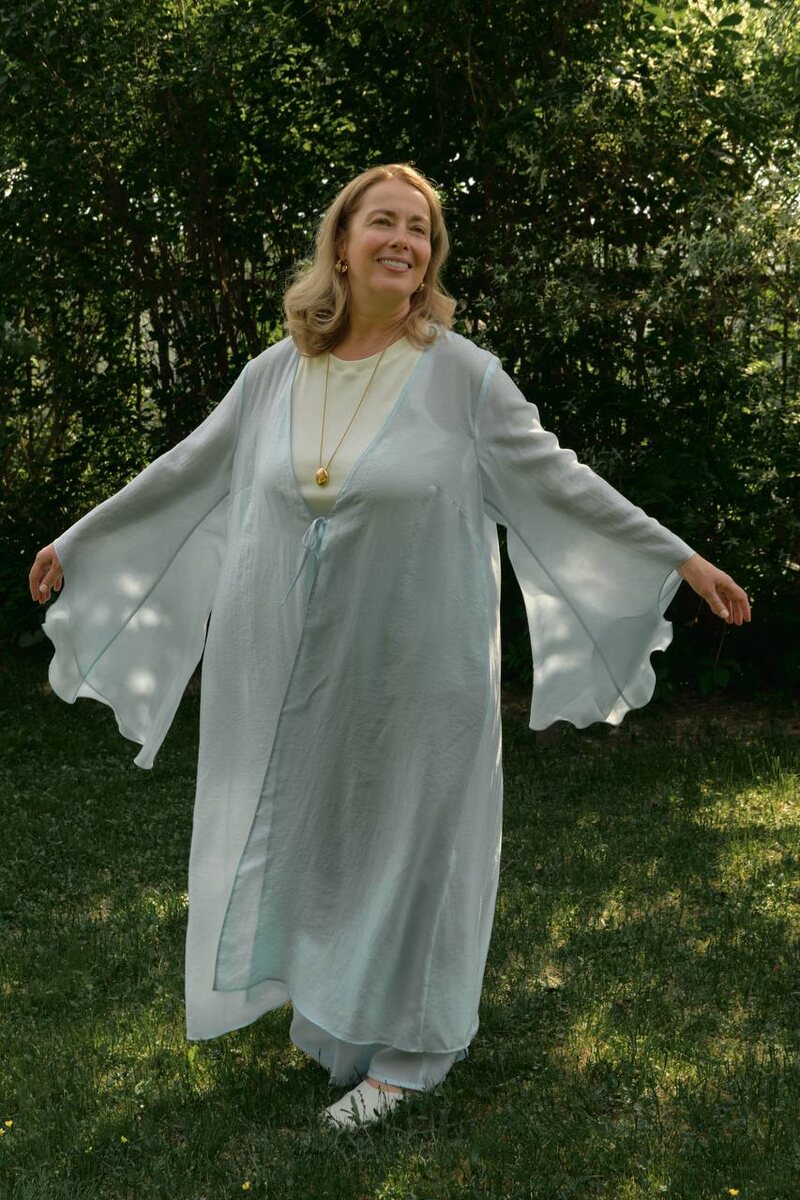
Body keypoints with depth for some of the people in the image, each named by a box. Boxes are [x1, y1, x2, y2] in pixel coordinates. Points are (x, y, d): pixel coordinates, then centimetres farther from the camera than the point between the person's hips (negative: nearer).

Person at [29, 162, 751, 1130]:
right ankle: (328, 1016, 36)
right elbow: (185, 474, 12)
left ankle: (401, 1050, 25)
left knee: (402, 841, 8)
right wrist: (78, 540, 18)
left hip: (411, 673, -3)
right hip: (291, 673, 4)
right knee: (304, 839, 14)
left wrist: (680, 558, -5)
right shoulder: (273, 376, 1)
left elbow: (561, 484, -5)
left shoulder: (462, 375, -9)